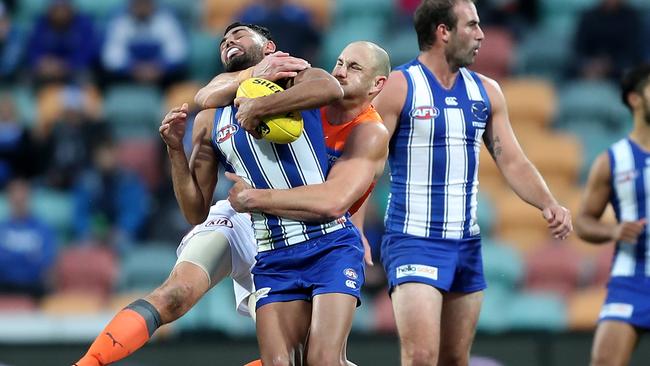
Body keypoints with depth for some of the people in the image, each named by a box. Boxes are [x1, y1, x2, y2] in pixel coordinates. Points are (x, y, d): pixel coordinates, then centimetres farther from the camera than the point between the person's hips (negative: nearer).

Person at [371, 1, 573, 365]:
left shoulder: (486, 92, 10)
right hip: (414, 241, -6)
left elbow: (512, 161, 10)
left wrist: (549, 205, -8)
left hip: (467, 245, 6)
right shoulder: (399, 86, -8)